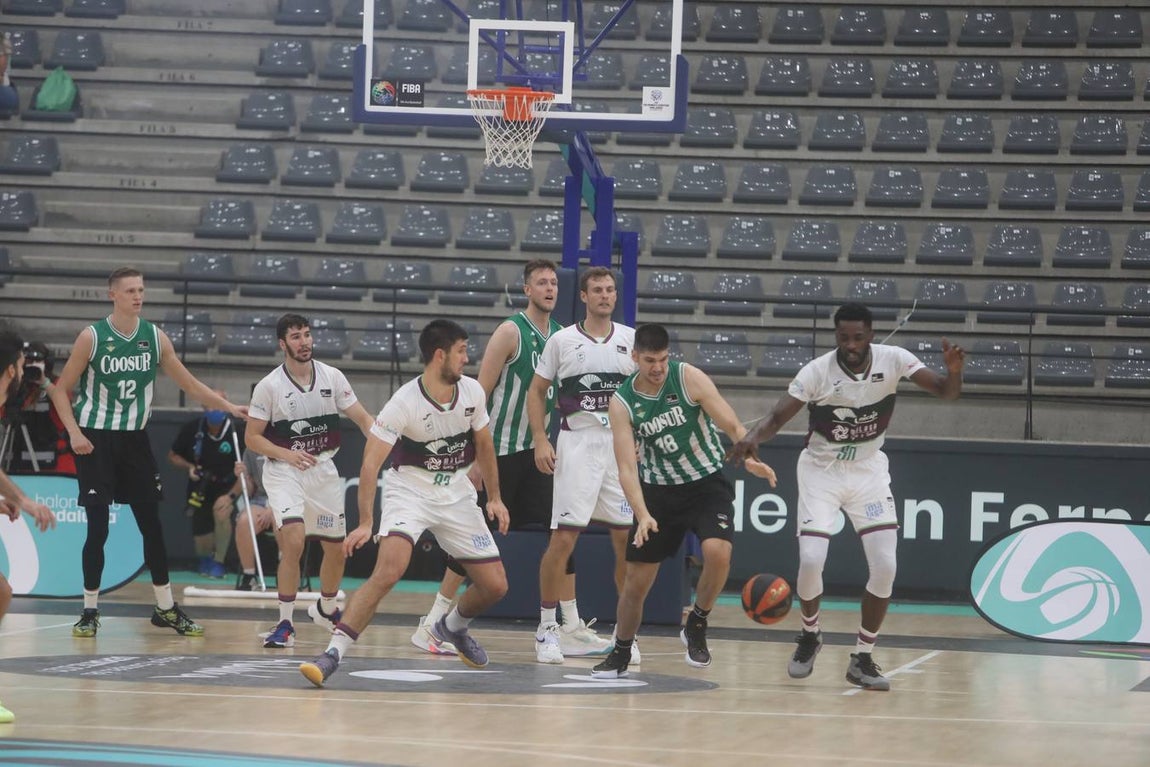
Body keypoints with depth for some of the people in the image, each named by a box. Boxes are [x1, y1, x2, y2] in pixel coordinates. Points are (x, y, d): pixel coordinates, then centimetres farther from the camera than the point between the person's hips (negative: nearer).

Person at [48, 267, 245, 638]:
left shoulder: (155, 337, 0)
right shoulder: (92, 337, -10)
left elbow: (189, 384, 7)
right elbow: (61, 391, -5)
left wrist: (229, 407, -4)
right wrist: (74, 432, -17)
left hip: (134, 439, 4)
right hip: (96, 439, -4)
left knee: (152, 524, 5)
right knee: (98, 528, -6)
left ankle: (166, 608, 15)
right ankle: (90, 611, 5)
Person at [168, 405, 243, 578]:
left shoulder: (236, 432, -18)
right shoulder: (191, 429, -11)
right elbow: (173, 456, 5)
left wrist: (231, 495, -26)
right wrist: (189, 467, -14)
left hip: (227, 487, -2)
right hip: (199, 487, 2)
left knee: (221, 512, -35)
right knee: (202, 546, -2)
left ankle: (219, 562, -12)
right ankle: (206, 559, 39)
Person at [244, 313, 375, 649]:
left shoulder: (332, 377, -1)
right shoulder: (269, 386, -9)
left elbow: (362, 418, 1)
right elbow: (252, 437, -6)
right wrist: (286, 454, -23)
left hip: (324, 469, 4)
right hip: (284, 471, -4)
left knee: (337, 548, 11)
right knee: (294, 540, -24)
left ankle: (326, 609, 39)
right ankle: (285, 624, -15)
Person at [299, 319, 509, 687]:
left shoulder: (473, 391, -5)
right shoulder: (404, 402, -22)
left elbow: (484, 444, 13)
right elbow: (371, 463, -25)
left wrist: (494, 497, 13)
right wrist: (365, 523, -32)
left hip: (456, 494, 5)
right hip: (409, 491, -5)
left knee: (495, 585, 2)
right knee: (389, 568, -30)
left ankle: (452, 627, 35)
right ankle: (332, 654, -29)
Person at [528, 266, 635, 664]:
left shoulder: (631, 339, 8)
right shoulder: (562, 340, 2)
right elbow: (537, 391, 6)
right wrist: (540, 440, -5)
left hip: (622, 446, 3)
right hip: (576, 445, -3)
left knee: (627, 539, 3)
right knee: (563, 538, -8)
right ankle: (547, 628, 2)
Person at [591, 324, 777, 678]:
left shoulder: (688, 377, -15)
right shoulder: (622, 403, -11)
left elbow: (732, 425, -16)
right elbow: (627, 467, -16)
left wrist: (749, 458, -36)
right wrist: (643, 515, -30)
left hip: (707, 483, -1)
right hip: (659, 489, 2)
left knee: (718, 552, -27)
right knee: (637, 579, 2)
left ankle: (696, 626, -2)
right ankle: (620, 653, 24)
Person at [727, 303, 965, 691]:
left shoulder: (893, 360, -14)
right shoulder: (817, 371, -20)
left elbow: (946, 392, -15)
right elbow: (778, 416, -22)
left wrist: (954, 371, -38)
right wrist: (753, 438, -44)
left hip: (869, 470, 2)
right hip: (821, 470, -2)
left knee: (885, 566, -10)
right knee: (810, 560, -16)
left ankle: (862, 658, 6)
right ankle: (810, 635, 15)